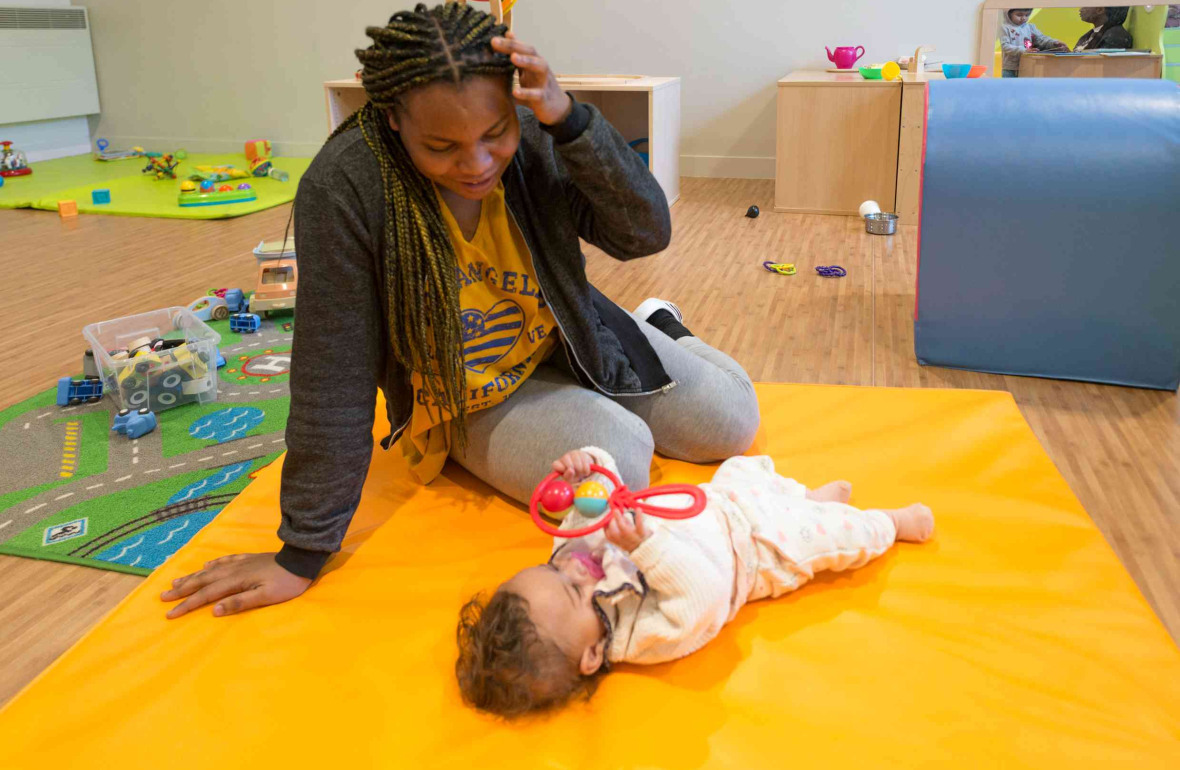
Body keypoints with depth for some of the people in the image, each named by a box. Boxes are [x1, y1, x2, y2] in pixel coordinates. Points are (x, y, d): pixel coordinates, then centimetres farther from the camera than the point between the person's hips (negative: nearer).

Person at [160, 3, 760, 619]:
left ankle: (659, 328, 34)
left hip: (565, 348, 4)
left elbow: (646, 234, -21)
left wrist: (571, 119, -37)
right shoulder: (344, 186, -30)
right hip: (467, 403, -3)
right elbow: (334, 377, -28)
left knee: (732, 421, 2)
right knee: (621, 464, -25)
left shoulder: (536, 140, -21)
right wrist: (304, 552, -24)